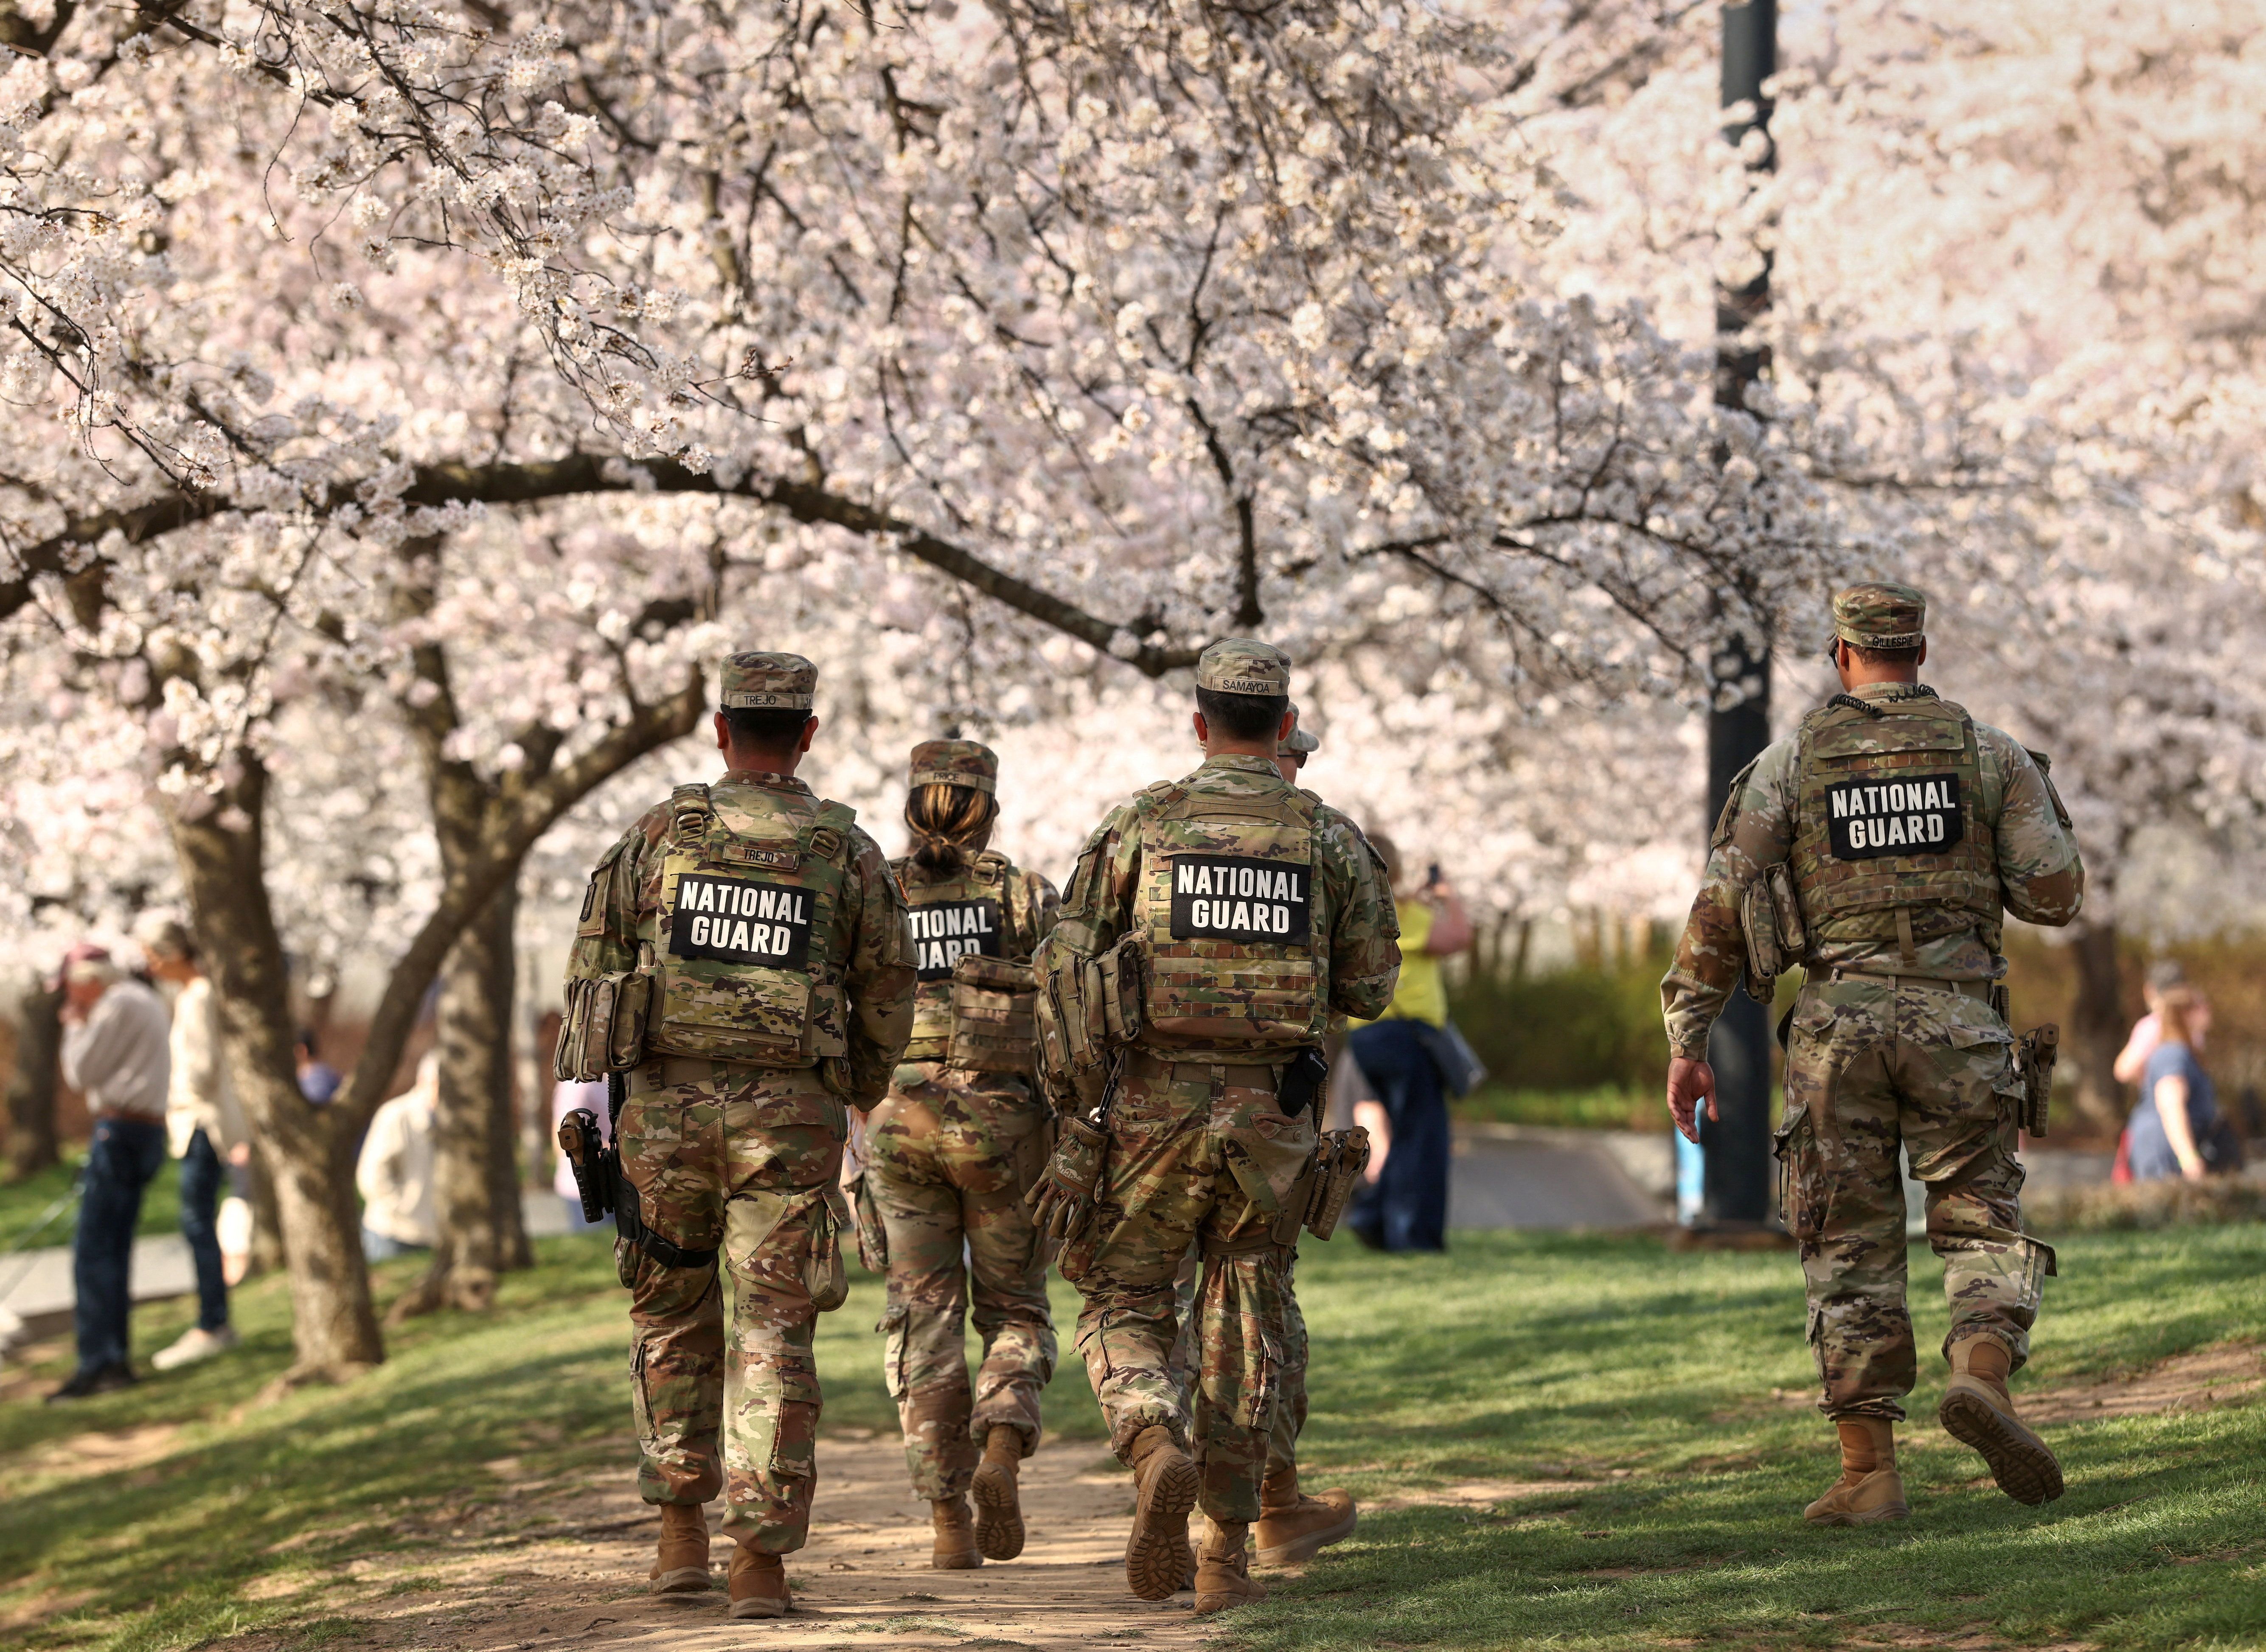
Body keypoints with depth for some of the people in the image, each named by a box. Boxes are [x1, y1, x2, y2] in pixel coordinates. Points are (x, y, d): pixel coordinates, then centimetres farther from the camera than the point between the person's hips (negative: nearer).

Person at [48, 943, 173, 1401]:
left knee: (92, 1250, -12)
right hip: (148, 1131, 10)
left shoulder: (116, 1006, -11)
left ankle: (97, 1361, -18)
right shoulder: (147, 1001, 20)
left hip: (119, 1131, -10)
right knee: (116, 1249, 12)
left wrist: (75, 1028, 3)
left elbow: (81, 1074, -8)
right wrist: (82, 1028, 18)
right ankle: (114, 1358, 12)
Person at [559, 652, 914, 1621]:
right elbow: (887, 995, 9)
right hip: (789, 1116, -1)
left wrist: (583, 1092, 5)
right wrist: (866, 1093, 26)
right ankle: (760, 1559, -6)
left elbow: (593, 972, 2)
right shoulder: (849, 855, 2)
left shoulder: (658, 836, 3)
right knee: (774, 1335, 0)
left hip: (667, 1103, 1)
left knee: (674, 1318, 17)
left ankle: (682, 1534, 15)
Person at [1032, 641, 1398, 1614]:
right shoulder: (1329, 840, 3)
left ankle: (1158, 1451, -19)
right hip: (1270, 1111, 1)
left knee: (1123, 1307, 11)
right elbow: (1370, 988, 8)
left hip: (1152, 1104, -1)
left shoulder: (1137, 826, 1)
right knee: (1244, 1329, 11)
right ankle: (1226, 1552, 8)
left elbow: (1065, 970, -1)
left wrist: (1076, 1108, 6)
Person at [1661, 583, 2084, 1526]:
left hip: (1837, 1023, 0)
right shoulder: (1990, 753, 6)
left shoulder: (1790, 763, 4)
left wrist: (1686, 1043, 6)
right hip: (1955, 1019, 0)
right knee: (1981, 1225, 8)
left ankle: (1869, 1476, 4)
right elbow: (2056, 896, 3)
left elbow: (1722, 909, 1)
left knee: (1851, 1251, 6)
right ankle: (1982, 1377, -21)